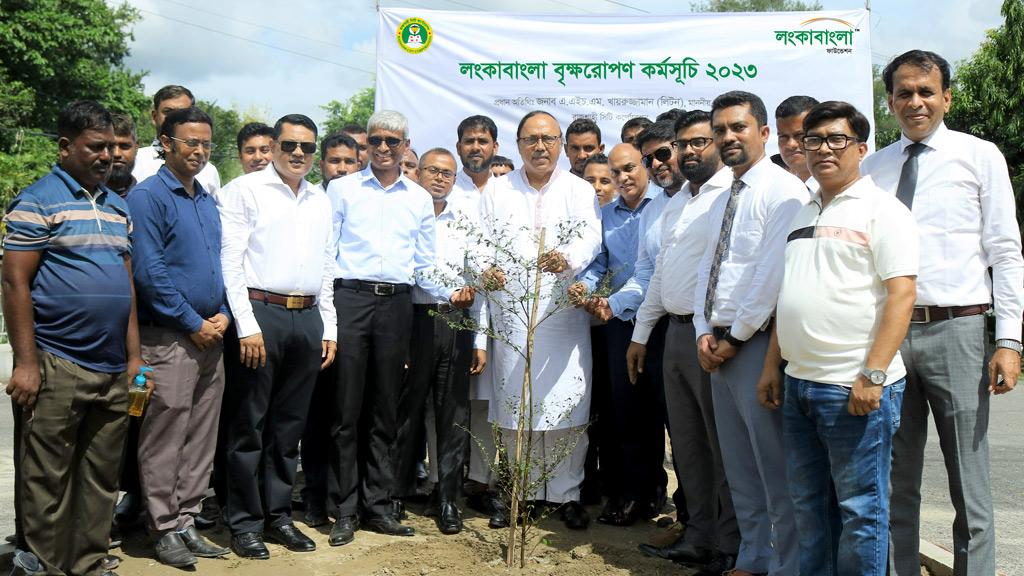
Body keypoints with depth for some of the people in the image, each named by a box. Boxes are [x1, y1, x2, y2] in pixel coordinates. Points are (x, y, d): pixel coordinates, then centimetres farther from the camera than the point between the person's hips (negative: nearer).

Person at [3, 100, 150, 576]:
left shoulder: (118, 207, 16)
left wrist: (134, 357, 13)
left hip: (114, 371, 6)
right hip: (56, 369, -6)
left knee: (101, 481, 12)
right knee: (46, 483, 2)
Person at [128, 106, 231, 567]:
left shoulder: (208, 201, 16)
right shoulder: (148, 197, -7)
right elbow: (149, 271, -15)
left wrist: (222, 315, 3)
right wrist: (194, 324, -12)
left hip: (210, 336, 7)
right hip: (168, 338, -7)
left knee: (201, 438, 11)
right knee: (165, 439, -1)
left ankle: (185, 521, 21)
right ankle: (165, 529, 10)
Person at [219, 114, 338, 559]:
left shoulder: (320, 201, 17)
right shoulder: (246, 189, -1)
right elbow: (231, 262, -7)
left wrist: (329, 329, 13)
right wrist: (248, 326, -14)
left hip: (308, 318, 5)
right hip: (262, 311, -5)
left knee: (289, 423, 12)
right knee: (250, 423, 1)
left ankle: (278, 515, 22)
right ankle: (244, 522, 12)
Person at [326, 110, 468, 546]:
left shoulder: (420, 198, 15)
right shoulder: (342, 189, 8)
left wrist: (448, 294, -1)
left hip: (397, 303, 2)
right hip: (351, 298, -2)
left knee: (384, 411, 8)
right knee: (347, 409, -1)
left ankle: (379, 506, 16)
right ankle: (344, 511, 8)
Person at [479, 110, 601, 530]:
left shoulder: (580, 190, 10)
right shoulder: (497, 189, 14)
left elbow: (591, 238, -5)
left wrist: (568, 258, -27)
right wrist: (486, 270, -17)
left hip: (564, 311, -1)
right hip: (511, 311, 1)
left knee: (566, 402, -3)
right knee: (513, 403, 3)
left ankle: (567, 493, 10)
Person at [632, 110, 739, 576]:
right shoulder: (680, 202, 20)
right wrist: (640, 335, 22)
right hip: (675, 332, 9)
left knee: (722, 445, 0)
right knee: (686, 442, 13)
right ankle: (698, 537, 24)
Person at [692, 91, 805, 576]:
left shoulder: (782, 191, -9)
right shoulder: (722, 202, 18)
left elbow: (773, 275, -17)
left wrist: (736, 337, -13)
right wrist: (704, 333, 4)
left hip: (758, 344, -9)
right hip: (718, 346, 9)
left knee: (775, 470, -2)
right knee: (739, 468, 15)